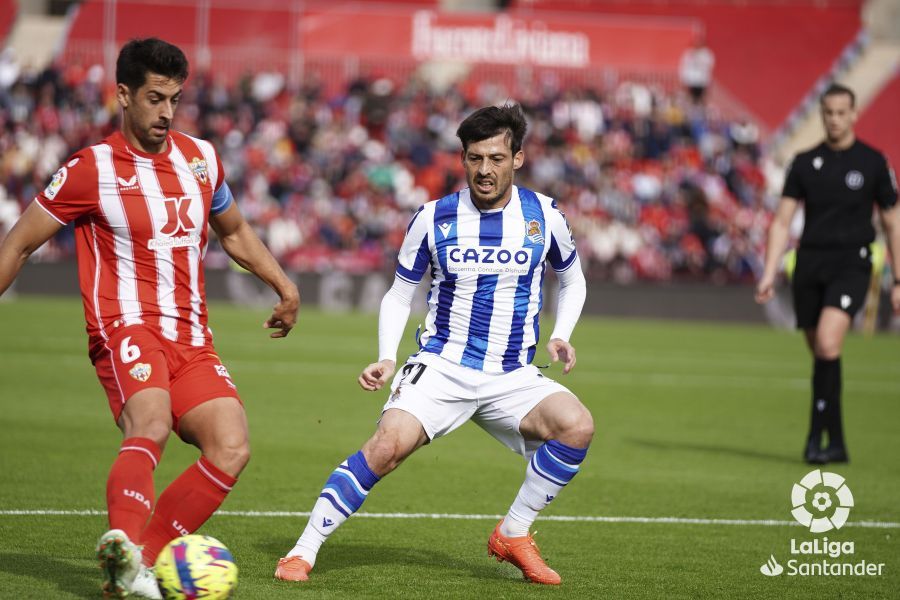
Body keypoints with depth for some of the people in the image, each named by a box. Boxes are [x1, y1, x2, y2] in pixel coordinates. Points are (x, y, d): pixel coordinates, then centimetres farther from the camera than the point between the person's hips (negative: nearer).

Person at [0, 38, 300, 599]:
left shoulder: (200, 158, 12)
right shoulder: (92, 169, -3)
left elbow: (234, 231, 32)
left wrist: (284, 284, 24)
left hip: (191, 338, 6)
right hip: (126, 328, -6)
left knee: (232, 449, -15)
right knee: (151, 425, -35)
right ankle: (125, 545, -55)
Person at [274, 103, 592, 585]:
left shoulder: (543, 215, 1)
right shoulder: (434, 218, -2)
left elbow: (572, 280, 20)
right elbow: (399, 295, 10)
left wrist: (560, 337, 2)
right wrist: (386, 359, -5)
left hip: (512, 377, 2)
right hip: (441, 366, -2)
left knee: (577, 425, -25)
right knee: (389, 444, -27)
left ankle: (512, 535, -6)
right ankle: (304, 550, -16)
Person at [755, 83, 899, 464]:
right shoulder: (805, 163, 8)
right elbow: (782, 221, 6)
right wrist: (769, 275, -4)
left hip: (851, 264, -4)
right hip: (810, 263, 4)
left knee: (827, 343, -24)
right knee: (820, 354, 7)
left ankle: (818, 432, -18)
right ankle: (836, 444, 18)